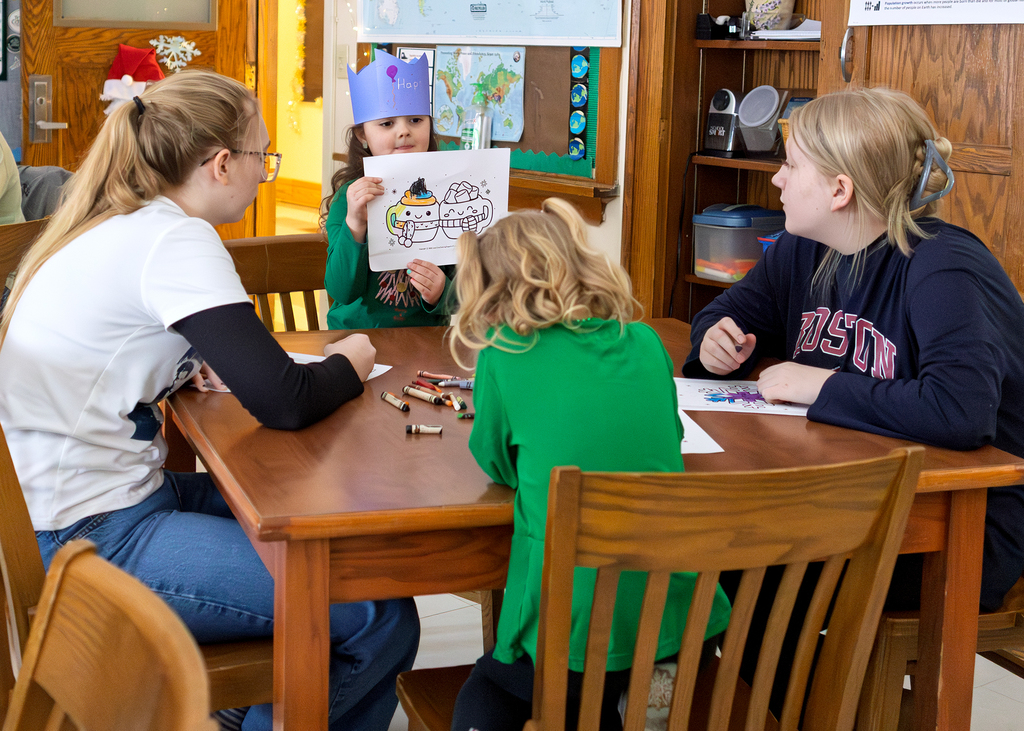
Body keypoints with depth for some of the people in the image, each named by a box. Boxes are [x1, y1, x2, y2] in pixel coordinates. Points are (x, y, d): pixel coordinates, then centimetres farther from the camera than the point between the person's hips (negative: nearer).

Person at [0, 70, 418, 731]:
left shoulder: (116, 227, 10)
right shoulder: (174, 239, -18)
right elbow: (283, 402, -23)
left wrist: (195, 360, 4)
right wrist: (349, 365, -2)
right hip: (96, 539, -10)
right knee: (382, 622, -14)